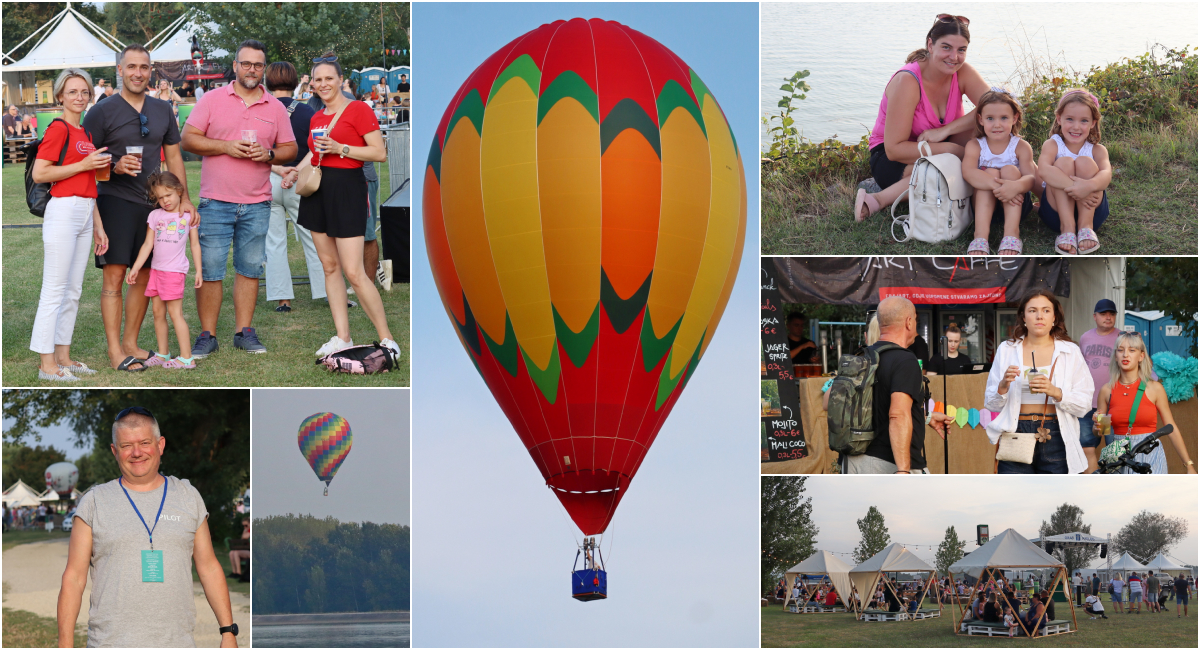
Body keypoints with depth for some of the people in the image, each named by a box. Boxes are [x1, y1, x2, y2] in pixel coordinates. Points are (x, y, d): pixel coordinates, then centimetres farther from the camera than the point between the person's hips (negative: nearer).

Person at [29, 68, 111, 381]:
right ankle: (46, 364, -4)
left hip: (85, 214, 9)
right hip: (63, 211, -9)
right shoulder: (58, 129, -8)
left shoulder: (85, 133, 17)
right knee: (54, 290, -6)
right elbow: (39, 173, -16)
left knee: (73, 291, 11)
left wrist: (99, 226, 19)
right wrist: (84, 165, -16)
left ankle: (63, 356, 17)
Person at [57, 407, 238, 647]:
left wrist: (228, 631, 7)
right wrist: (65, 644, -3)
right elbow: (73, 578, 4)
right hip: (111, 643, -2)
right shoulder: (94, 502, 5)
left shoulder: (188, 497, 12)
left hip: (177, 642, 2)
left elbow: (209, 568, 14)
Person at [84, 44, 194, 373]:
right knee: (114, 275, -9)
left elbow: (173, 156, 17)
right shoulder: (101, 112, -3)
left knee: (144, 275, 8)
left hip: (153, 203, 5)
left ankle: (131, 343, 19)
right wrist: (115, 166, -19)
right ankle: (114, 350, -6)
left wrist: (184, 198, 10)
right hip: (115, 201, -5)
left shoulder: (163, 111, 13)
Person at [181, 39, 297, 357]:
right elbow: (188, 138, 0)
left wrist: (269, 154, -9)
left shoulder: (276, 108, 10)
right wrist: (225, 147, -12)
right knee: (209, 269, -3)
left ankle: (244, 332, 14)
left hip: (257, 205, 2)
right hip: (216, 202, -2)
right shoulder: (213, 99, 3)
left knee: (250, 268, 6)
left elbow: (290, 149, 12)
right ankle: (207, 335, 4)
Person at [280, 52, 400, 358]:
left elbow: (380, 153, -13)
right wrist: (295, 172, 10)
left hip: (347, 191, -8)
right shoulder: (316, 118, 13)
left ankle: (387, 340, -3)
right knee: (330, 266, 8)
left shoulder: (358, 109, -8)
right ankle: (342, 337, 13)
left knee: (354, 273, -12)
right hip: (317, 191, 8)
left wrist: (340, 148, -19)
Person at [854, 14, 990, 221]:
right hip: (890, 157, -6)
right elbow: (894, 149, -27)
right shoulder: (907, 82, -25)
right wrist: (950, 149, -33)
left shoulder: (962, 73, -8)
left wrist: (944, 131, -30)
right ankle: (877, 201, -26)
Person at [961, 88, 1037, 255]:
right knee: (990, 172, -25)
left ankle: (1011, 234, -37)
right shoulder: (974, 146, -3)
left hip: (1015, 204, 0)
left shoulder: (1021, 147, -3)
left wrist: (1016, 186, -44)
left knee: (1010, 170, -23)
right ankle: (981, 236, -43)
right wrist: (996, 185, -42)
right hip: (982, 203, 0)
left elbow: (1031, 178, -19)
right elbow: (968, 172, -24)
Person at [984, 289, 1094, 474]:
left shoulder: (1070, 351, 8)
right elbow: (990, 404, 8)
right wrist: (1004, 386, -12)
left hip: (1056, 439, 0)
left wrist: (1055, 392, -16)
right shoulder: (1007, 350, 10)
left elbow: (1084, 403, 0)